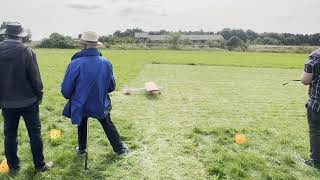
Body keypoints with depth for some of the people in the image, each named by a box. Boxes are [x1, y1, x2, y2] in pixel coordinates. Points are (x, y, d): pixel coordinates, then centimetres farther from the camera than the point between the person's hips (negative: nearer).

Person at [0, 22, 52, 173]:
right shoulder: (26, 52, -14)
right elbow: (35, 77, -12)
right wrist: (39, 94, 2)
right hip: (28, 101, -3)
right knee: (34, 133, 7)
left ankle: (13, 165, 27)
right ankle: (40, 165, 16)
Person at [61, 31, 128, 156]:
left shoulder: (76, 63, -23)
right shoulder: (106, 63, -14)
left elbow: (66, 90, -14)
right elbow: (111, 87, -2)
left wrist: (72, 97, 9)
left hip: (81, 105, -1)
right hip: (101, 104, 1)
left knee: (82, 125, 27)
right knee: (109, 126, 21)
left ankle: (82, 148, 43)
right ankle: (120, 149, 30)